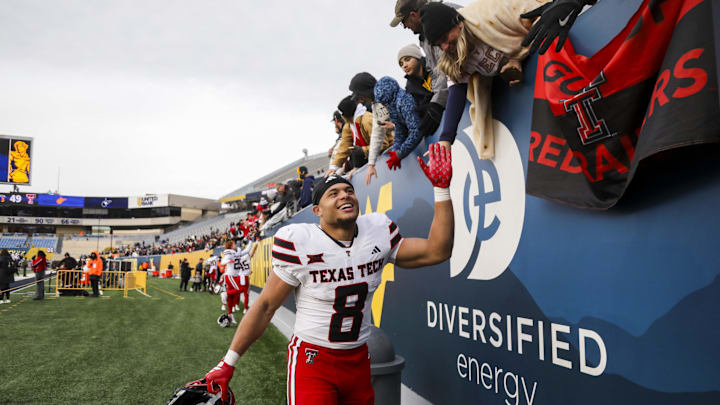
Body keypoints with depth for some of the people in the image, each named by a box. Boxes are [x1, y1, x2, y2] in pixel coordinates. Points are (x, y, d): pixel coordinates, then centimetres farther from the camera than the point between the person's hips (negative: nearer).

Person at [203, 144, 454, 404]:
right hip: (312, 360, -4)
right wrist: (228, 363, -7)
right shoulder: (299, 243, -15)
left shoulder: (378, 232, -3)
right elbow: (266, 306, -9)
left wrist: (442, 188, -4)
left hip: (358, 360, 5)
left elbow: (436, 251, 0)